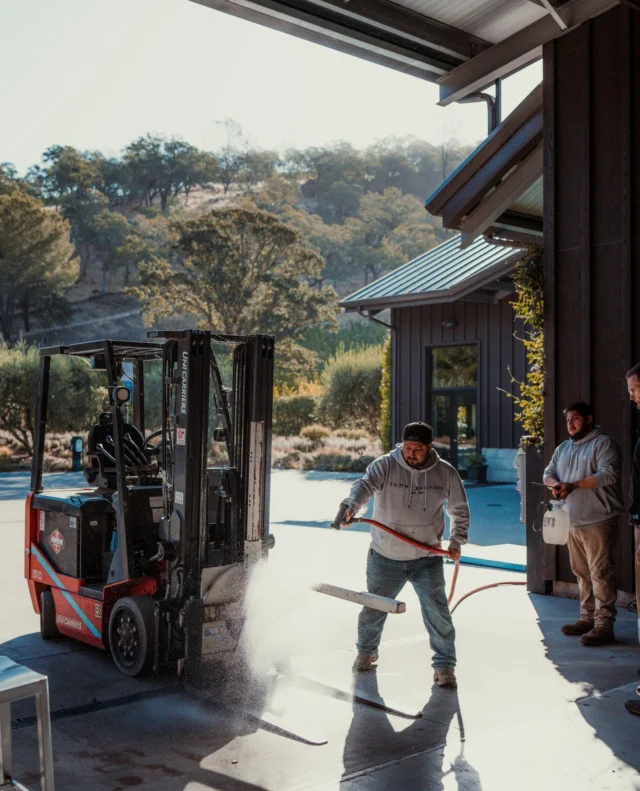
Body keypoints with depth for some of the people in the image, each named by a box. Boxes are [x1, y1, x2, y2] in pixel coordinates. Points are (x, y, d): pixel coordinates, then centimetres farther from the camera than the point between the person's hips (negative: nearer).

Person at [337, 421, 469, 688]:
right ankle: (366, 651, 42)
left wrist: (456, 542, 1)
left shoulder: (446, 473, -5)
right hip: (385, 558, 0)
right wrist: (350, 507, -50)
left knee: (437, 611, -8)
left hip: (427, 559, 0)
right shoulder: (385, 466, -13)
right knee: (373, 608, 16)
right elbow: (364, 486, -30)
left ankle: (444, 665, 11)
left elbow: (460, 510, 9)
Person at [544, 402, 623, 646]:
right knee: (582, 573, 13)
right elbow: (549, 472, 16)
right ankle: (587, 618, 23)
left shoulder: (603, 443, -6)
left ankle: (604, 625, -7)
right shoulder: (563, 448, 19)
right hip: (573, 522, 8)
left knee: (601, 574, -8)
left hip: (597, 521, -8)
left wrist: (573, 485, -22)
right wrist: (556, 484, -8)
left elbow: (608, 474, -18)